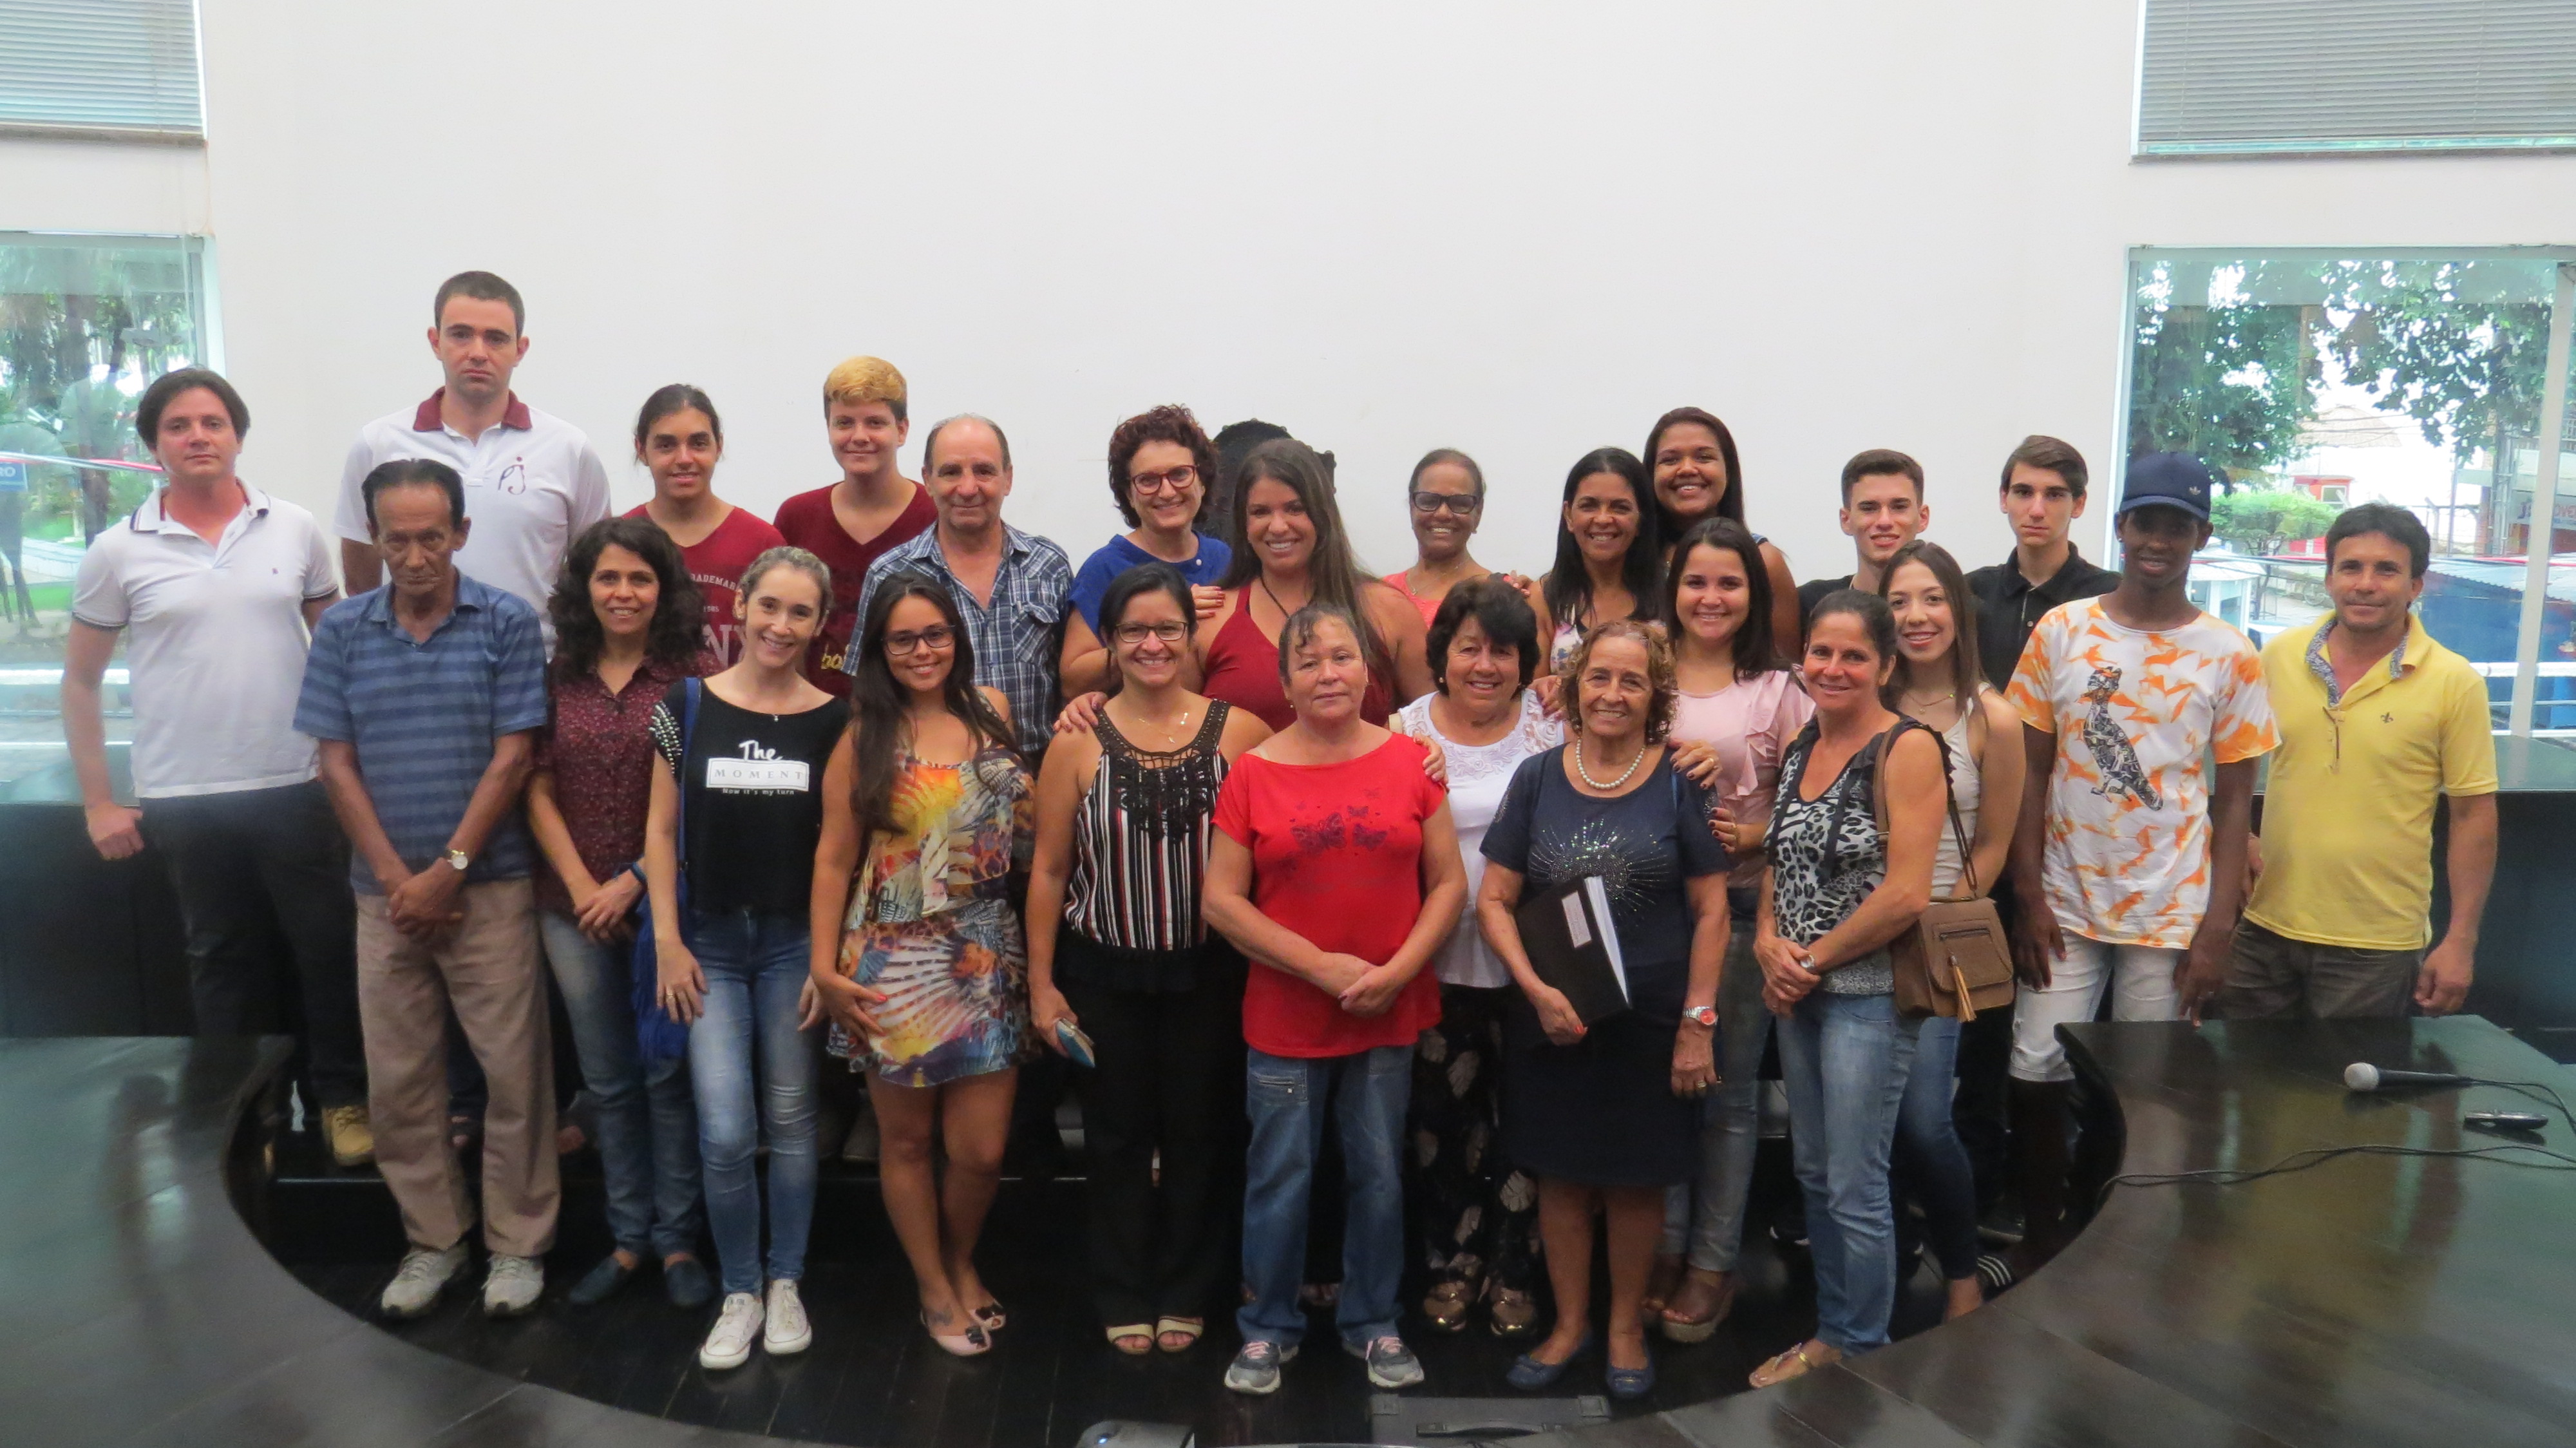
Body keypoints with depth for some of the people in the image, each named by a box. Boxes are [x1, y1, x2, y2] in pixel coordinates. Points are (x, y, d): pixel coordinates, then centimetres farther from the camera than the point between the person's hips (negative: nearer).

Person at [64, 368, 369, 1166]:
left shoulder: (295, 530, 2)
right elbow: (79, 681, 6)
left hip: (297, 786, 0)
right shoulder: (118, 552, -1)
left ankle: (341, 1097, 22)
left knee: (328, 947, 6)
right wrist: (97, 804, 2)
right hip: (184, 800, 0)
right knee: (225, 963, 13)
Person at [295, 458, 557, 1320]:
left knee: (513, 1071, 2)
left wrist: (447, 872, -10)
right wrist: (396, 879, -6)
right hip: (385, 893, 3)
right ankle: (433, 1238, 25)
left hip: (490, 887, -3)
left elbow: (511, 759, -7)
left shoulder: (508, 624, -4)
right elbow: (337, 766, 3)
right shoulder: (342, 631, 5)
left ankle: (518, 1243, 16)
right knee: (397, 1079, 10)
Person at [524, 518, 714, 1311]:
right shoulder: (558, 679, 6)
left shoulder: (693, 676, -6)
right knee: (609, 1082, 13)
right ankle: (628, 1237, 25)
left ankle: (676, 1239, 17)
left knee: (667, 1075, 4)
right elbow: (539, 792, 5)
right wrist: (581, 886, -6)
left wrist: (632, 882, -12)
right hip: (574, 909, 4)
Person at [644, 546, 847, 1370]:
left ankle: (786, 1285, 27)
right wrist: (669, 943, -4)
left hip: (795, 941, 0)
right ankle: (739, 1293, 16)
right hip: (710, 942, 0)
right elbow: (662, 831, 2)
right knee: (725, 1134, -5)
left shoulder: (833, 722, -2)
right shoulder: (687, 706, 0)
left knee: (790, 1121, 10)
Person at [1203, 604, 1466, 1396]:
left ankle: (1372, 1323, 33)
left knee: (1380, 1175, 13)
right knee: (1280, 1178, 8)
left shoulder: (1409, 760, -1)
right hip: (1285, 1019, -1)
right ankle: (1268, 1328, 28)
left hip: (1390, 1016, 2)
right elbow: (1221, 900, -7)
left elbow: (1449, 882, 1)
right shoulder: (1253, 773, -5)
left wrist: (1398, 969, -12)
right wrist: (1322, 965, -13)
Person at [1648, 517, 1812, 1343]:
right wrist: (1670, 765, -13)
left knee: (1728, 1088, 7)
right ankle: (1662, 1247, 23)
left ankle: (1712, 1261, 19)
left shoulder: (1779, 690, 3)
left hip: (1743, 908, -1)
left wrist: (1757, 836, -16)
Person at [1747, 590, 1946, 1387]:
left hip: (1870, 992, -7)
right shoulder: (1798, 746, 9)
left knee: (1855, 1187, 2)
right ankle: (1828, 1331, 31)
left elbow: (1907, 893, -18)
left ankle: (1861, 1351, 20)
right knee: (1814, 1173, 16)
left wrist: (1815, 957, -11)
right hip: (1797, 991, 7)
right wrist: (1769, 945, -2)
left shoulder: (1907, 748, -12)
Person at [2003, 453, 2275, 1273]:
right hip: (2066, 905, 1)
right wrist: (2029, 899, -4)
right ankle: (2041, 1232, 22)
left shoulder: (2230, 658, -1)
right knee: (2036, 1074, 1)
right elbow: (2031, 772, 1)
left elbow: (2234, 800, 1)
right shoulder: (2061, 632, 0)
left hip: (2173, 916, 0)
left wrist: (2218, 932, -5)